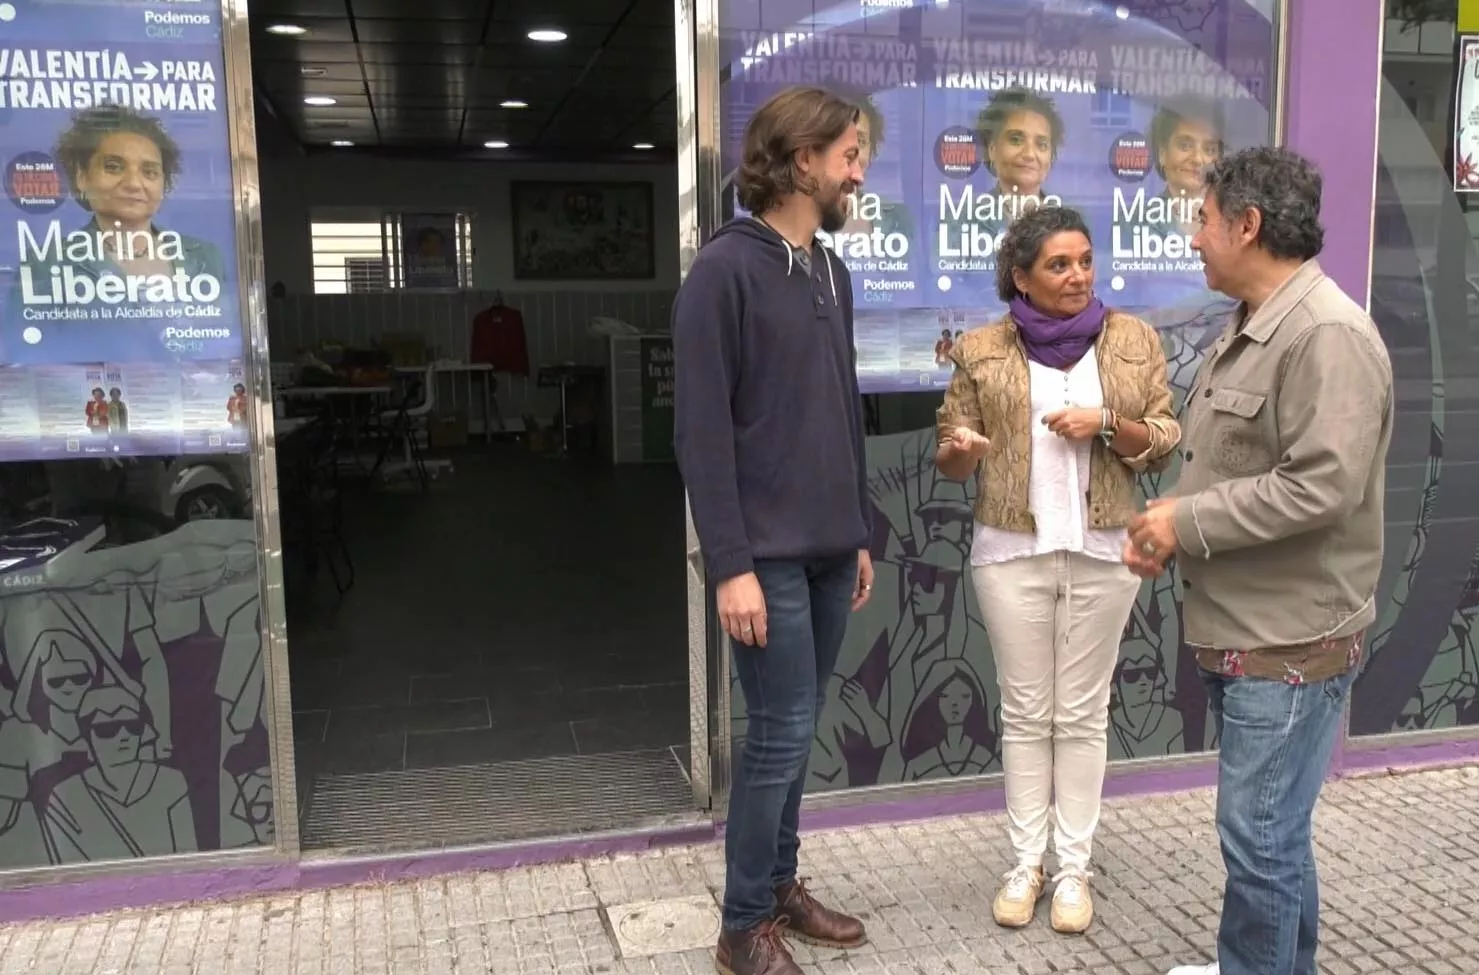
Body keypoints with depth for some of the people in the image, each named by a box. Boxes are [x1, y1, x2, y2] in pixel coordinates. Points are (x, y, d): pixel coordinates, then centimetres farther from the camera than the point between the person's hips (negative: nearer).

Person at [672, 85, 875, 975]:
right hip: (768, 555, -7)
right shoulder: (726, 270, -12)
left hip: (829, 550, 7)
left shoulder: (832, 272, 13)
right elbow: (702, 432, -15)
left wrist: (861, 534, 16)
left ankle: (781, 886, 30)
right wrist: (731, 565, -18)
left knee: (796, 731, 14)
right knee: (782, 732, -1)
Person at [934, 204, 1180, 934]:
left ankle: (1074, 869, 18)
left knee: (1083, 714, 7)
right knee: (1024, 713, 7)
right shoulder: (982, 350, 0)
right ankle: (1026, 864, 19)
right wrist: (957, 450, -20)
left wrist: (1106, 423, -16)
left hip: (1102, 552, 0)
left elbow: (1164, 444, 3)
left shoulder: (1134, 340, 2)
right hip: (1011, 553, 0)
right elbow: (952, 460, 3)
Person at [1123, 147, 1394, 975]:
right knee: (1275, 828, 21)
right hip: (1242, 629, 10)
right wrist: (1168, 526, 2)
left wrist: (1190, 522, -18)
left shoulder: (1327, 334, -19)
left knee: (1259, 836, -1)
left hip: (1291, 639, -10)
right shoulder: (1251, 330, 14)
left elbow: (1322, 486, -26)